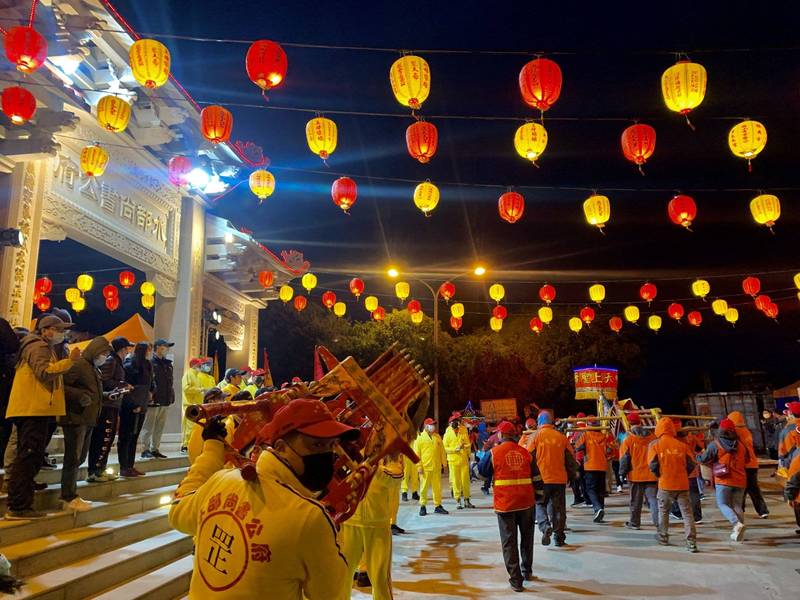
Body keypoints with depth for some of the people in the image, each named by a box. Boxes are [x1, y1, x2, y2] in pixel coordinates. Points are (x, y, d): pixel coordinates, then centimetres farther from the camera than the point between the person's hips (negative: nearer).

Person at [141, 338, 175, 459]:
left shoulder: (167, 364, 17)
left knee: (160, 428, 12)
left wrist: (171, 397, 15)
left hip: (165, 401, 8)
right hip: (153, 400, -8)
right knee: (148, 427, -1)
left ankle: (155, 449, 20)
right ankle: (145, 450, 5)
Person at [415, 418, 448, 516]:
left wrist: (443, 463, 10)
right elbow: (416, 453, -4)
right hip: (425, 467, -4)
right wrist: (419, 466, -8)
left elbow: (442, 450, 15)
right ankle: (423, 506, 12)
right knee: (424, 487, 2)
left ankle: (438, 506, 16)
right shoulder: (420, 437, -2)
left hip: (436, 467, 4)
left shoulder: (437, 437, 11)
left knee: (437, 487, 7)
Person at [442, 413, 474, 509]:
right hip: (453, 460, -2)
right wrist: (455, 449, -16)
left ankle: (466, 500, 16)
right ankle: (459, 501, 11)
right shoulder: (447, 434, -3)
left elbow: (467, 444, 11)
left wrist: (468, 455, 5)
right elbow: (445, 448, -5)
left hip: (464, 460, 2)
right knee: (455, 481, 1)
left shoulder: (464, 431, 3)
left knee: (466, 480, 6)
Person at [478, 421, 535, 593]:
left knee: (509, 542, 4)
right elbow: (533, 474, 10)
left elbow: (483, 470, 4)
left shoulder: (495, 452, -8)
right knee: (526, 538, 22)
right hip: (526, 501, 3)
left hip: (505, 503, -3)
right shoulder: (525, 452, 1)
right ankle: (527, 571, 35)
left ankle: (516, 580, 2)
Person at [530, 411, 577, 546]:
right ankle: (559, 536, 16)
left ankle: (545, 526, -12)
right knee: (558, 507, 13)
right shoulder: (562, 437, 4)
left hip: (542, 478, -2)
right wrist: (572, 475, 21)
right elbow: (570, 459, 9)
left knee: (540, 504, 11)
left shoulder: (536, 436, -5)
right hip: (560, 478, 3)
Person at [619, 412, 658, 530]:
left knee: (636, 501, 9)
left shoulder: (628, 439, -8)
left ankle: (634, 523, 18)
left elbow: (624, 458, -5)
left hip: (636, 475, -2)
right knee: (653, 499, 4)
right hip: (652, 475, 2)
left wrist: (622, 473, 5)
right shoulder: (652, 437, 1)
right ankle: (658, 522, -4)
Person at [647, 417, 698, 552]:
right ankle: (691, 542, -2)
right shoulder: (682, 445, 2)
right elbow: (691, 464, 2)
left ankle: (663, 537, 28)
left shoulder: (655, 445, -4)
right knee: (687, 512, 4)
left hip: (665, 484, -1)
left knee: (663, 511, 18)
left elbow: (653, 465, -10)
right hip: (682, 484, 1)